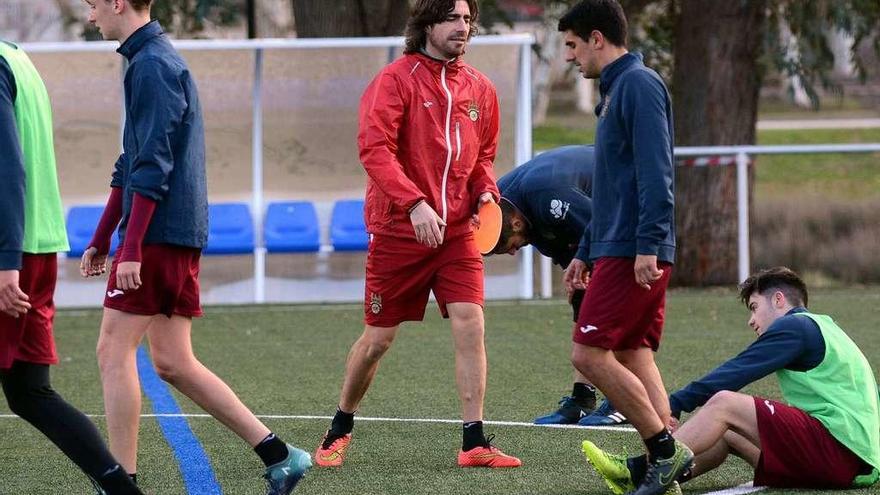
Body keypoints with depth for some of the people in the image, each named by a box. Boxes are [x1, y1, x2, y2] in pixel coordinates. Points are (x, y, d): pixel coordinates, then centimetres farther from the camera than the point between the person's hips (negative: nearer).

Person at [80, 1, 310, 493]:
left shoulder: (152, 65, -12)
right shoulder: (160, 60, 20)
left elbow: (152, 165, -19)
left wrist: (131, 246, -21)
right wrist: (101, 240, 28)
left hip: (159, 232, -9)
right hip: (181, 234, 9)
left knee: (115, 350, -5)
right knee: (174, 363, 9)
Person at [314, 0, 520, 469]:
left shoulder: (479, 89, 8)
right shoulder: (395, 80, -9)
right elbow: (374, 148, -18)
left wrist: (486, 192, -1)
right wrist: (414, 203, -28)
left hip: (456, 232, 4)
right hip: (397, 231, -4)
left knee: (470, 324, -11)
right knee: (379, 337, 5)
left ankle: (474, 443, -8)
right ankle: (340, 428, 27)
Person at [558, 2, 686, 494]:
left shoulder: (638, 85, -10)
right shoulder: (616, 88, 20)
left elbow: (655, 172, -19)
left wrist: (647, 245, -24)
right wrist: (587, 251, 28)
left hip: (632, 254, -10)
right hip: (620, 249, 10)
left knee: (589, 354, -11)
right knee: (634, 357, 7)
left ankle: (666, 450, -9)